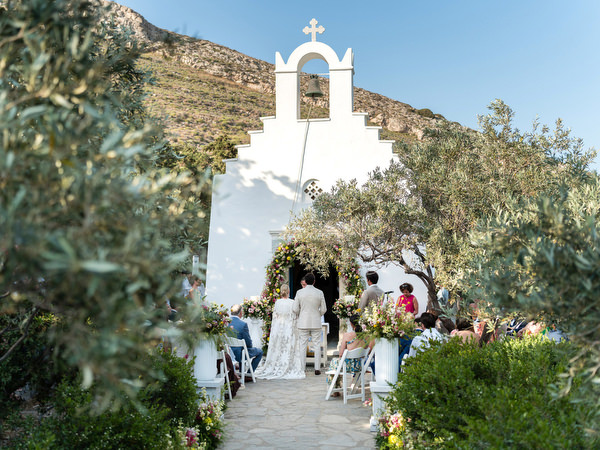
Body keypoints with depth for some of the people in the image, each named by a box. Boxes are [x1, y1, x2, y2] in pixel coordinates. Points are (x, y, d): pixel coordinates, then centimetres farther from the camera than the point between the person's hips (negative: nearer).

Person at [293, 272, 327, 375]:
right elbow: (323, 310, 1)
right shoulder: (320, 293, -2)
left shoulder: (300, 292, -4)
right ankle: (317, 368, 5)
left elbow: (295, 310, -3)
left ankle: (302, 369, 5)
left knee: (303, 346, 4)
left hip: (303, 323, 0)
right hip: (316, 323, 0)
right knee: (316, 345, 6)